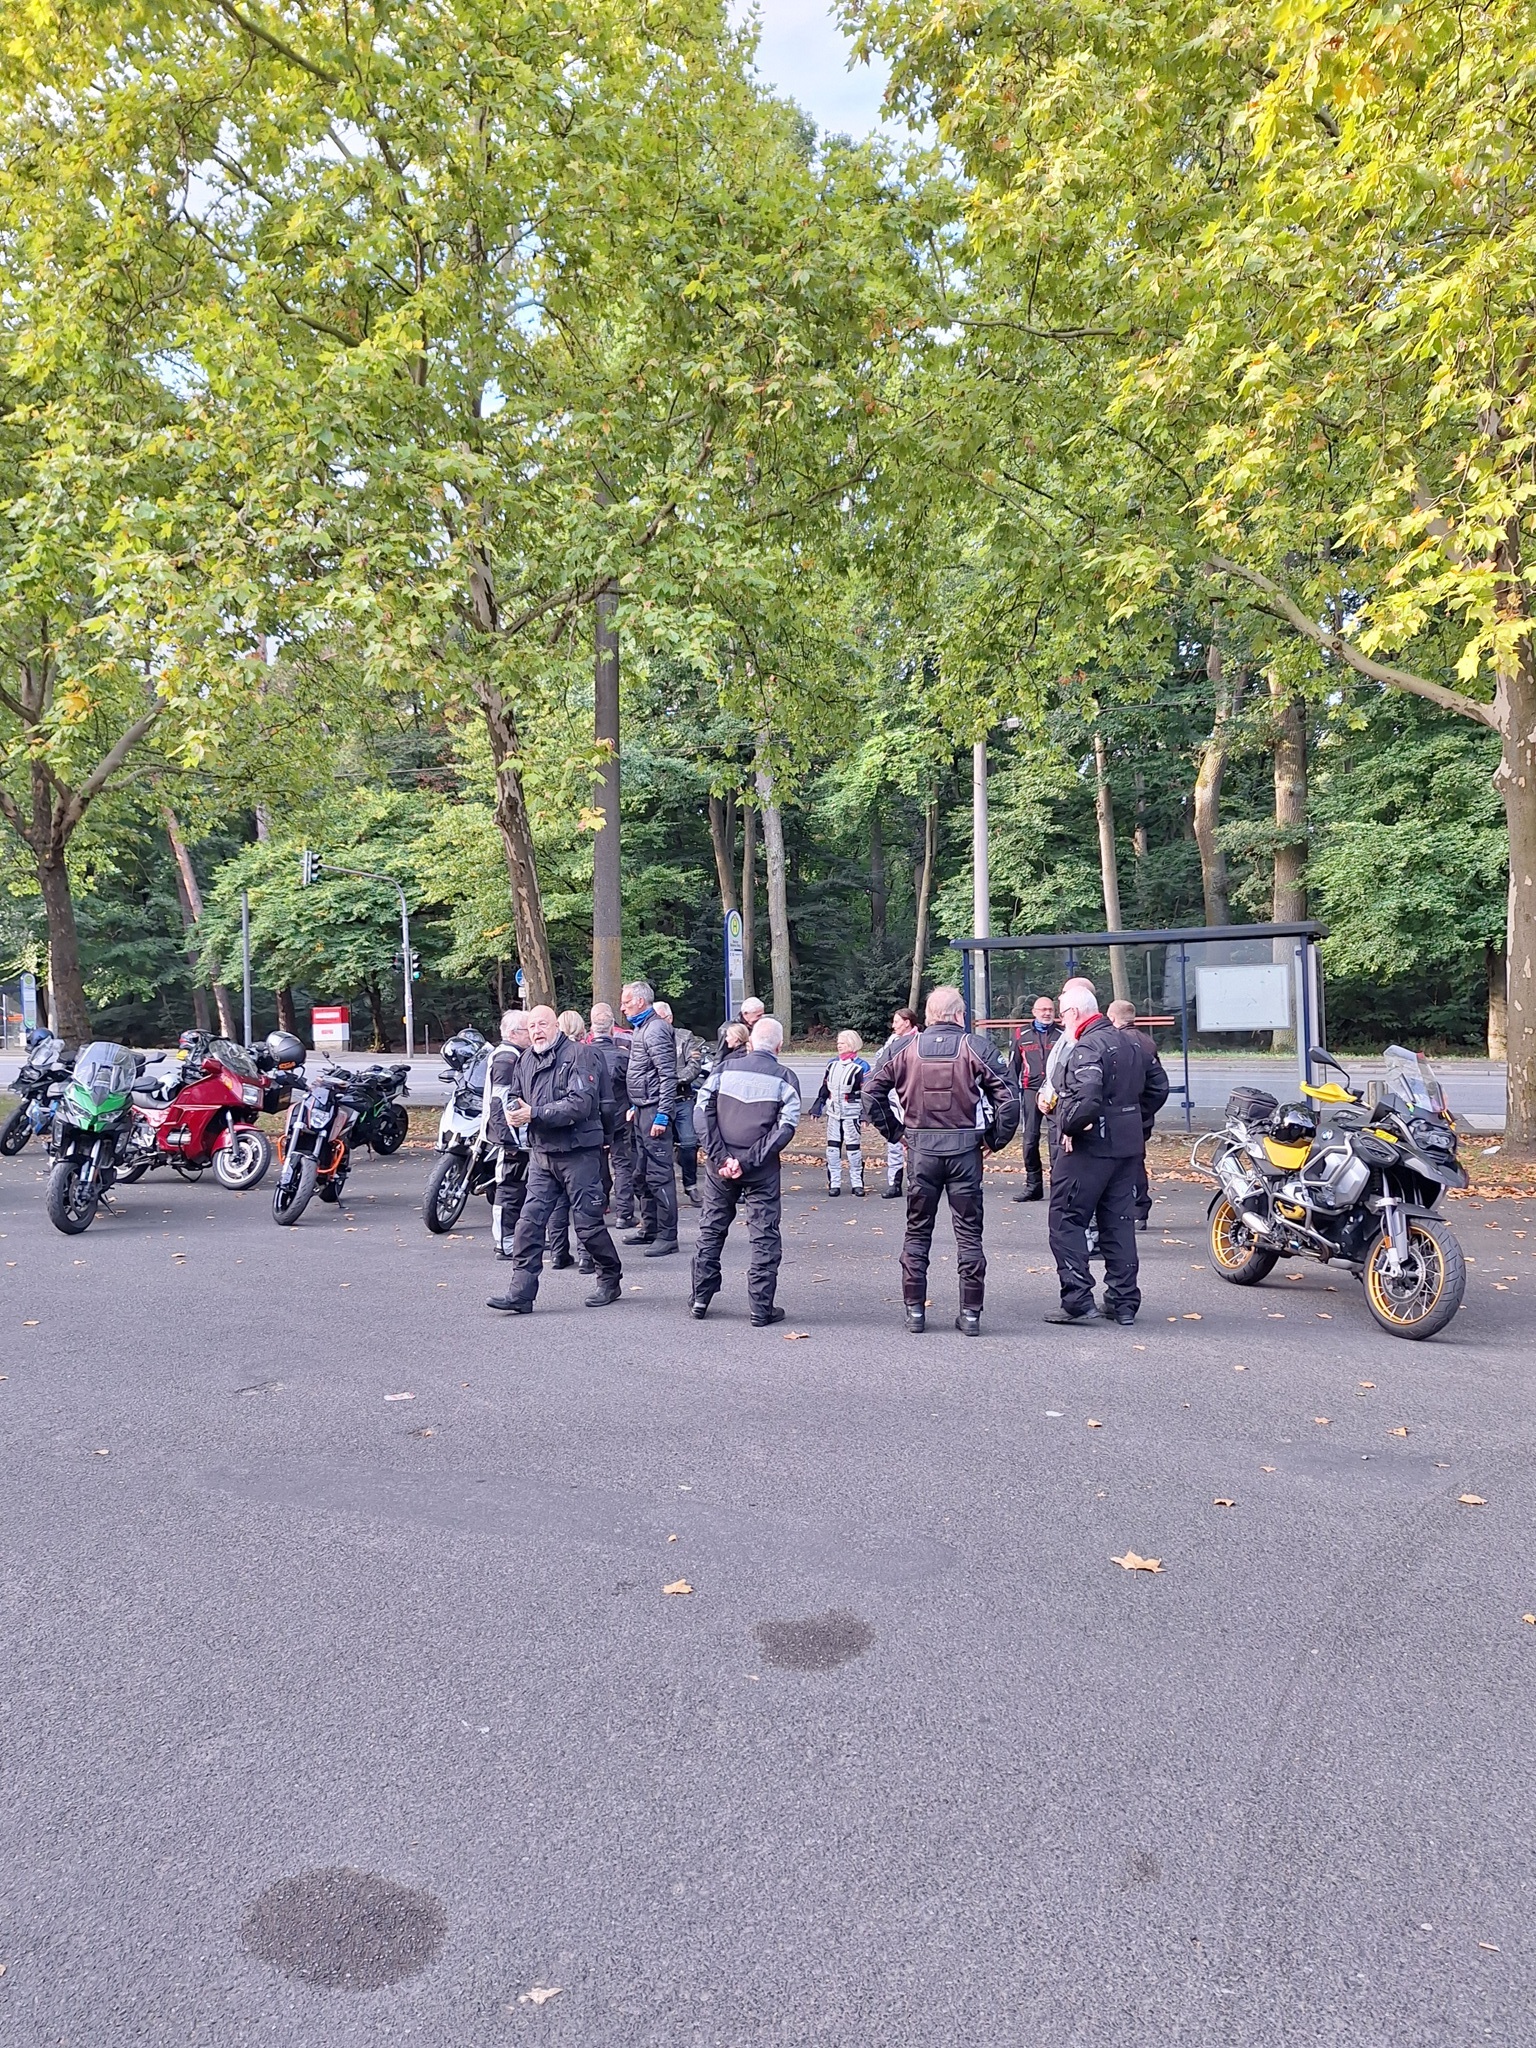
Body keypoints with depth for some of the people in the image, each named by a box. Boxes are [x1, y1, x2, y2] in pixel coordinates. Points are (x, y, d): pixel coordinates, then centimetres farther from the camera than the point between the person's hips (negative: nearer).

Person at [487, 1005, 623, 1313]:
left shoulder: (579, 1055, -10)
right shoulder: (525, 1060, 11)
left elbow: (580, 1104, -21)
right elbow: (519, 1099, 20)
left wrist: (534, 1114, -23)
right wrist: (514, 1112, -5)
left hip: (578, 1153, -6)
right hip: (542, 1154, 6)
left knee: (588, 1223, 3)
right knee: (529, 1222, -1)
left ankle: (610, 1280, 23)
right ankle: (521, 1292, 2)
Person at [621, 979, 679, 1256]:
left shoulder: (656, 1030, -14)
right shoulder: (641, 1028, 17)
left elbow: (668, 1076, -19)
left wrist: (662, 1116, -22)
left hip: (654, 1111, -11)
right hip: (642, 1111, 11)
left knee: (659, 1174, -8)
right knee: (641, 1174, 16)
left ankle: (667, 1236, -4)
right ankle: (649, 1228, 26)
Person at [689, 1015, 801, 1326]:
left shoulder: (725, 1067, 3)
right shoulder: (785, 1078, -1)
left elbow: (705, 1109, -4)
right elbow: (786, 1127, -10)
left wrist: (720, 1157, -7)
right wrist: (749, 1162, -14)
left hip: (721, 1164, 2)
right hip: (761, 1170, -2)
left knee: (711, 1230, 15)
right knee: (764, 1237, 6)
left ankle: (700, 1301, 21)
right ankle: (762, 1309, 7)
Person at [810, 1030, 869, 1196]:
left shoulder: (861, 1066, -7)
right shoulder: (832, 1064, 11)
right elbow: (824, 1087, 17)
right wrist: (818, 1106, 16)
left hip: (851, 1113, -5)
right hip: (833, 1112, 5)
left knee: (852, 1147, 0)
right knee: (833, 1146, 5)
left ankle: (857, 1182, 11)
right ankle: (834, 1183, 11)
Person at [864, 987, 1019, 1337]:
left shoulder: (904, 1048, 1)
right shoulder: (976, 1048, -4)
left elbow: (871, 1091, 3)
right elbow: (1009, 1096, -7)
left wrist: (893, 1131, 9)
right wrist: (996, 1139, 3)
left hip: (920, 1150, 1)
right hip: (965, 1150, -1)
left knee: (917, 1231, 12)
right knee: (968, 1232, 8)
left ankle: (915, 1310, 15)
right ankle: (970, 1314, 11)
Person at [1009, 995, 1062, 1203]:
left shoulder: (1062, 1035, 7)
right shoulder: (1021, 1034, 11)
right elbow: (1013, 1065, 15)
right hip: (1031, 1090, 1)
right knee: (1030, 1139, -1)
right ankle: (1033, 1185, 8)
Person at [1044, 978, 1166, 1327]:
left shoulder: (1087, 1048, -17)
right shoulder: (1130, 1042, 13)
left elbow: (1087, 1098, -31)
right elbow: (1154, 1086, 22)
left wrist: (1068, 1126, -16)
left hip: (1088, 1146, -9)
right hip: (1127, 1145, 9)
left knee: (1066, 1221, -1)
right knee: (1119, 1223, 12)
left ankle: (1077, 1299, -5)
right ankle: (1123, 1302, 16)